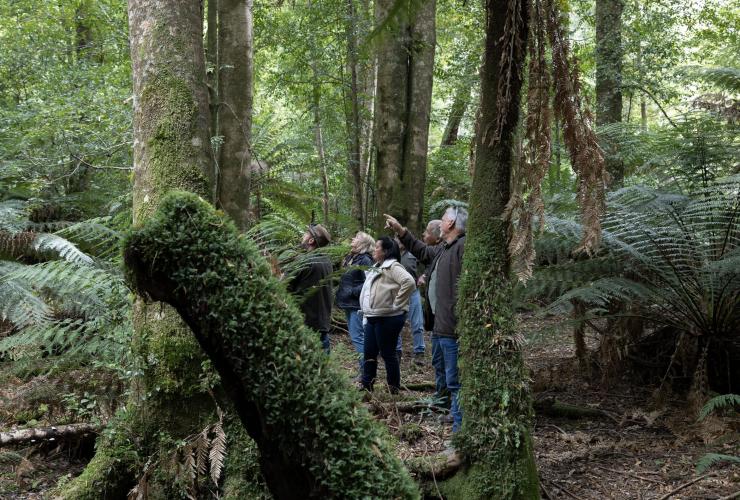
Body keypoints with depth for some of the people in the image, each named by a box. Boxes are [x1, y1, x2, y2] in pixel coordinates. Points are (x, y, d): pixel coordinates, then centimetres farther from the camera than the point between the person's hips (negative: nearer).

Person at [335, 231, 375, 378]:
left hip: (357, 305, -10)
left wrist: (352, 292, -18)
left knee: (357, 337, -11)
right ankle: (365, 370, 20)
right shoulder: (349, 258, 15)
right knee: (355, 337, 13)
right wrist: (340, 294, 13)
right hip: (349, 305, 10)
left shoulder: (365, 260, -13)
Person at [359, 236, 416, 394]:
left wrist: (397, 303, -22)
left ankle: (394, 389, 10)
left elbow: (409, 282, -28)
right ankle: (366, 386, 19)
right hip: (372, 317, 9)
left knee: (388, 353, -1)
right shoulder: (376, 268, 17)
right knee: (369, 352, 11)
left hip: (387, 318, -9)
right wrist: (366, 313, 16)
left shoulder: (393, 267, -13)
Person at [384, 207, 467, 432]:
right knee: (440, 371, 26)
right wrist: (400, 231, 33)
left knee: (454, 380, -8)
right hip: (439, 324, 11)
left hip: (452, 328, -11)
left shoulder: (464, 247, -19)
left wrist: (460, 323, -31)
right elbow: (422, 251, 35)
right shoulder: (443, 249, 15)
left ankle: (459, 426, -2)